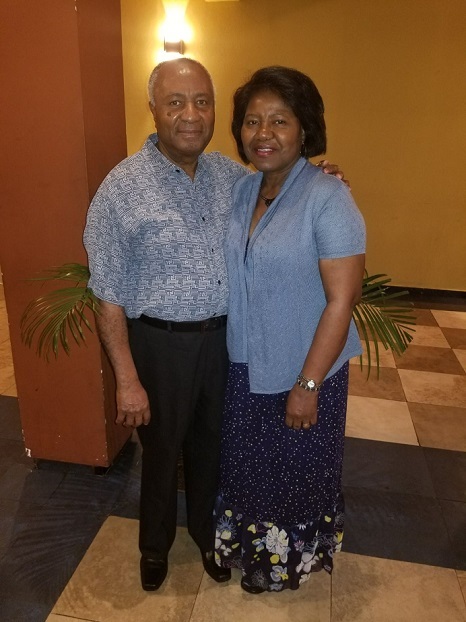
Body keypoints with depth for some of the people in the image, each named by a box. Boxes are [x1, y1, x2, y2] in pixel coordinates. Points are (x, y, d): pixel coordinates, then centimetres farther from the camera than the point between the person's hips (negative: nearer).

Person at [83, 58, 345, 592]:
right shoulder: (122, 187, -14)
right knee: (161, 450, 16)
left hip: (225, 337, 4)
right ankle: (155, 543, 46)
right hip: (161, 344, -4)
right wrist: (127, 378, -13)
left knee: (211, 444, 22)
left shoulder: (231, 175, 1)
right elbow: (108, 294, -12)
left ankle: (206, 531, 49)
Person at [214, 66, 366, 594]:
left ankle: (294, 559, 48)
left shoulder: (328, 198, -19)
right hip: (245, 368, 6)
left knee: (297, 470, 17)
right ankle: (250, 548, 54)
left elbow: (341, 300, -20)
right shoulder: (241, 191, 1)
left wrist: (308, 385, -18)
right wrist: (232, 352, 6)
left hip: (303, 373, -6)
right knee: (247, 465, 24)